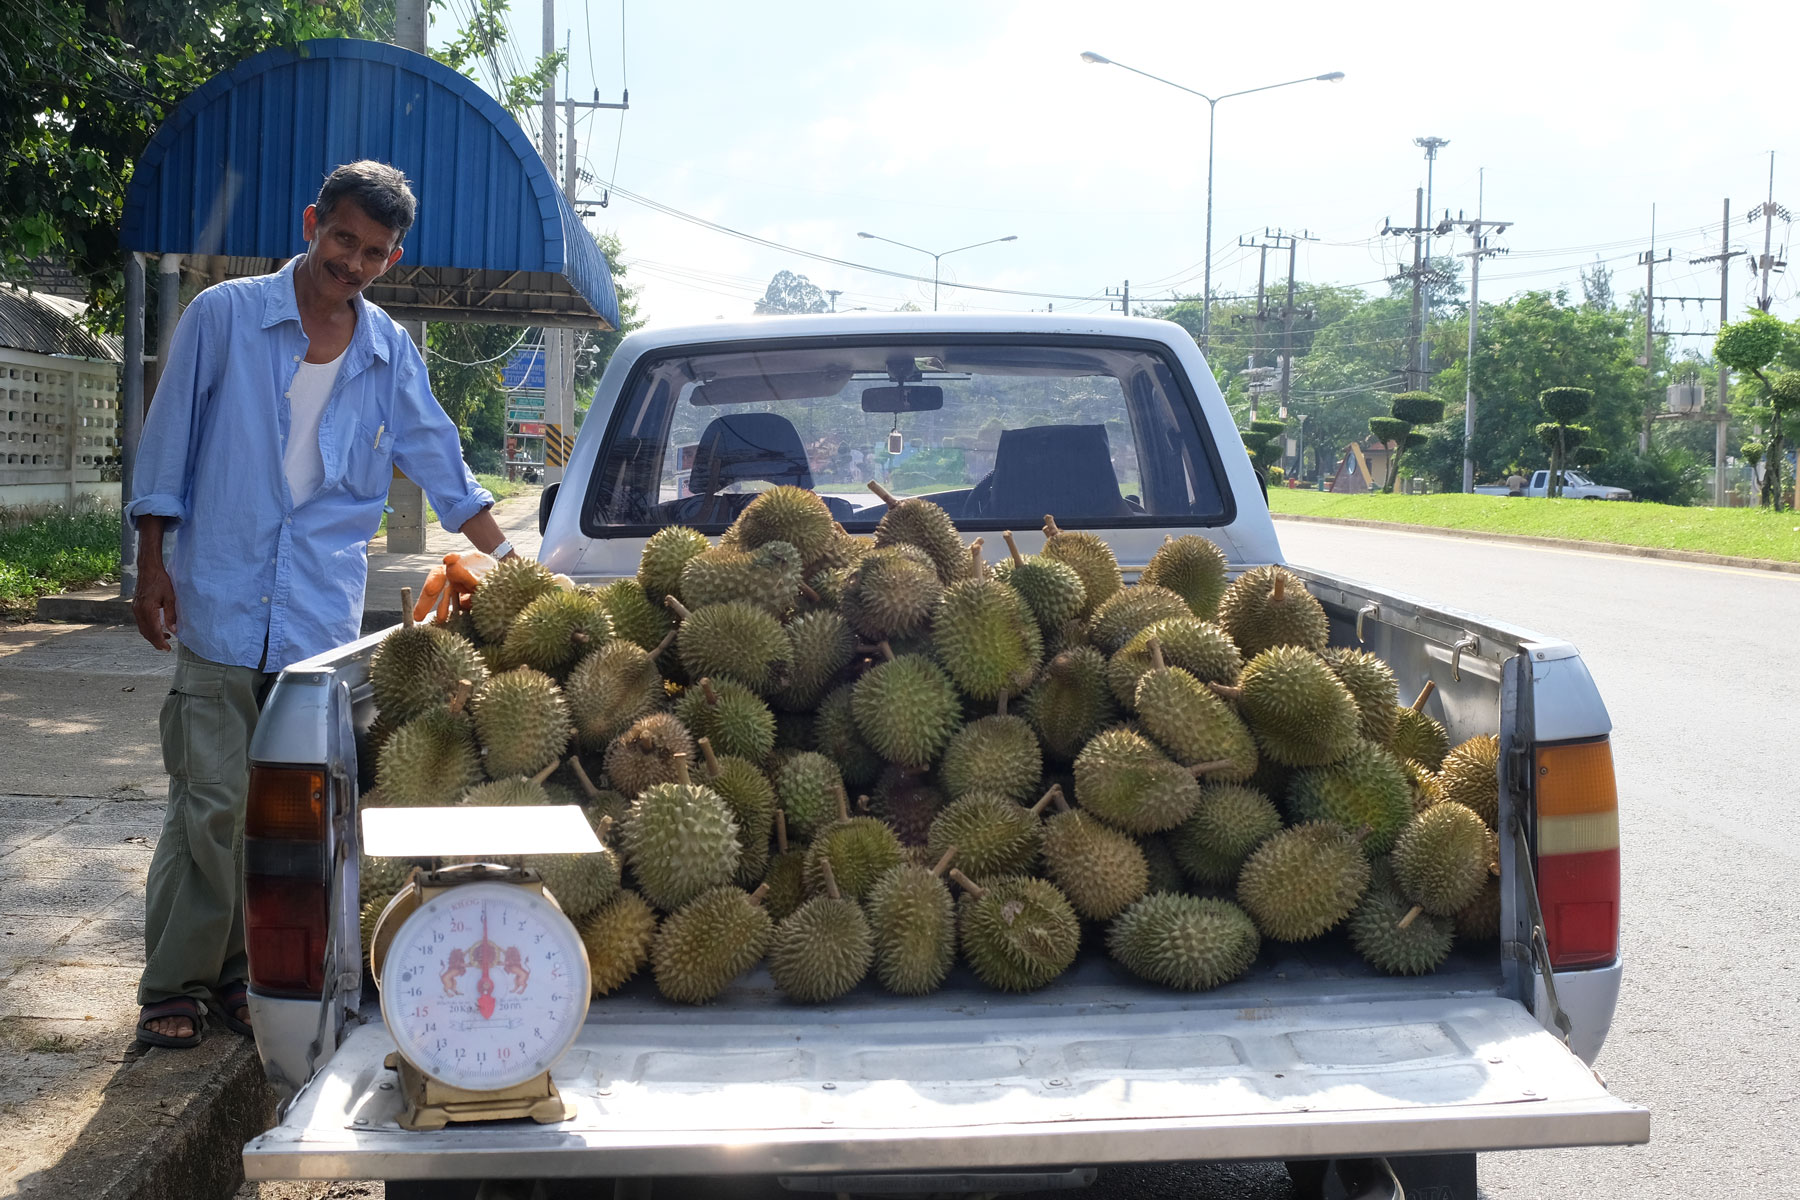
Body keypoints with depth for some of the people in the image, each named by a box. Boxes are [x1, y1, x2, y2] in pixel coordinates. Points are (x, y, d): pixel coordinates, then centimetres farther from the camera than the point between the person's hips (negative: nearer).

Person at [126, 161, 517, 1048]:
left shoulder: (390, 352, 9)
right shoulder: (224, 317, 0)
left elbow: (442, 469, 17)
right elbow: (169, 442, 4)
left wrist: (513, 569, 15)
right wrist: (152, 565, 1)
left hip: (326, 621, 3)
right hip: (222, 608, -3)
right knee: (210, 804, -4)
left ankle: (248, 976, 16)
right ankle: (174, 985, 7)